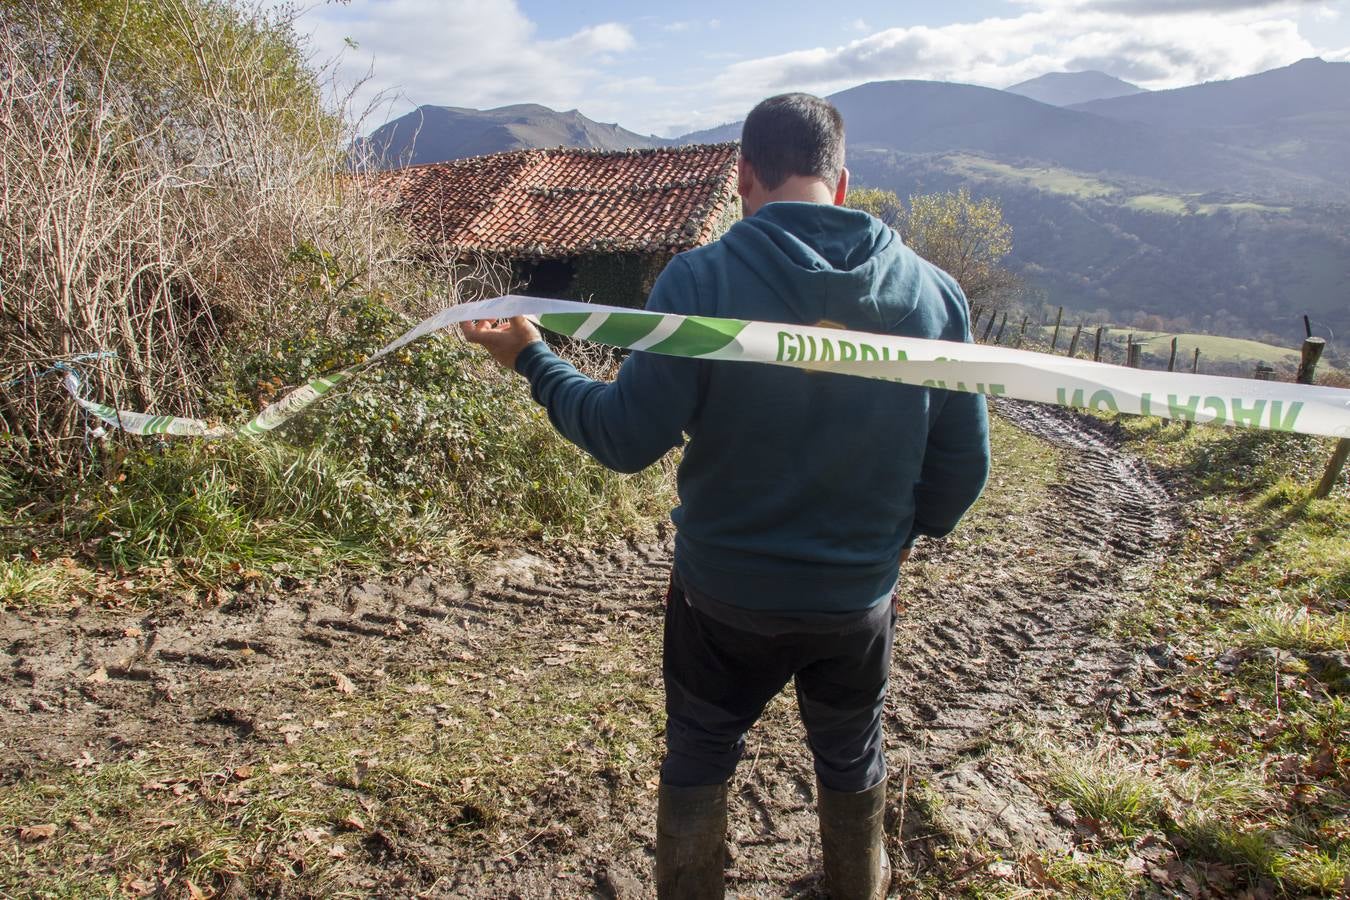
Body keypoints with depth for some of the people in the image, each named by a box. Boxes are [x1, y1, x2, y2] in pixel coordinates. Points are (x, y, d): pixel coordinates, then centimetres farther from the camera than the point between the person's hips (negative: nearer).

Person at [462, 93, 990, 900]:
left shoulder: (701, 279, -19)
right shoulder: (932, 290, -9)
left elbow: (629, 438, -18)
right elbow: (964, 463, -5)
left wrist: (533, 360, -2)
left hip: (725, 593, -2)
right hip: (860, 595, 3)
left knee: (699, 757, 23)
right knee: (852, 755, 28)